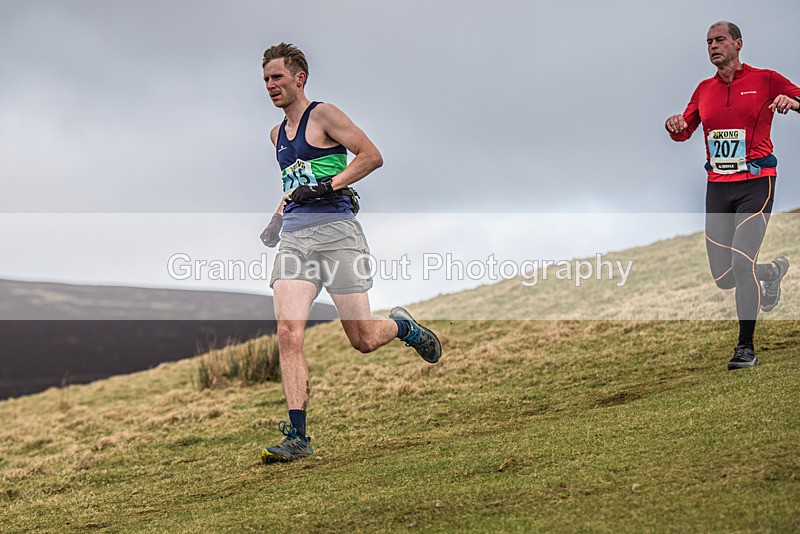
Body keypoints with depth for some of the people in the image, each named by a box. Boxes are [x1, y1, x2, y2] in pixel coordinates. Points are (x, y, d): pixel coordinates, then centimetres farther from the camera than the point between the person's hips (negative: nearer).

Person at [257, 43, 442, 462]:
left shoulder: (323, 115, -1)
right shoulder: (277, 134, 22)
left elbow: (372, 156, -8)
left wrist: (328, 187, -15)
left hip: (335, 229, -6)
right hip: (294, 238, 6)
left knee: (363, 340, -3)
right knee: (288, 336, -13)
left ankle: (403, 326, 32)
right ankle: (297, 437, -13)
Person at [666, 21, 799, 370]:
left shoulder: (764, 80, -1)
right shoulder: (705, 89, 13)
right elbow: (683, 132, 20)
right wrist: (675, 126, -4)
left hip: (756, 182, -5)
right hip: (717, 186, 5)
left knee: (741, 264, -16)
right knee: (723, 277, 4)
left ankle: (746, 348, -4)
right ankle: (771, 272, 39)